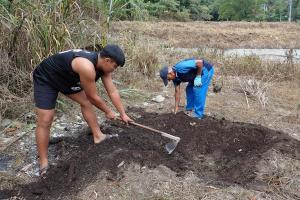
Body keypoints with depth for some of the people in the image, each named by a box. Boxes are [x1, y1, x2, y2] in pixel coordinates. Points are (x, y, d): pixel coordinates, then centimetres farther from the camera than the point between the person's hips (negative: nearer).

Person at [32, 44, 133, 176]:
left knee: (86, 103, 8)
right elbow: (93, 97, -24)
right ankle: (43, 163, 0)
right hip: (45, 78, -9)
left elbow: (113, 92, -2)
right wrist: (108, 112, -8)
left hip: (67, 78, 9)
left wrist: (123, 114, 1)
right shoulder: (87, 67, -38)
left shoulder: (103, 66, -10)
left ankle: (98, 136, 22)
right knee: (45, 121, -10)